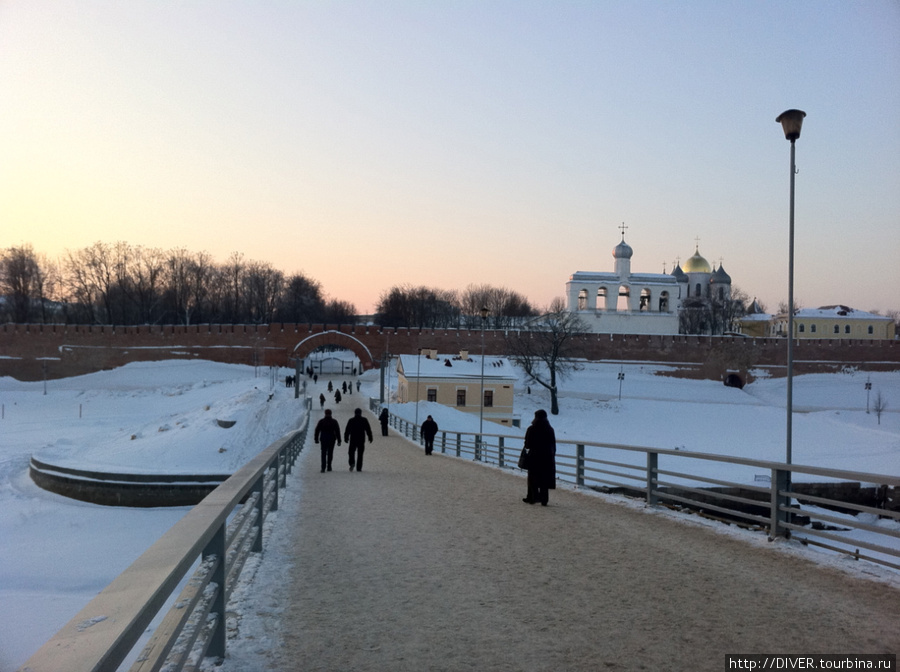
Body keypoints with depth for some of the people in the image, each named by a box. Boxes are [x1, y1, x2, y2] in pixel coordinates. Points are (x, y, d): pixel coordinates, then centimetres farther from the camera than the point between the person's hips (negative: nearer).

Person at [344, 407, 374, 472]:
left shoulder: (351, 420, 1)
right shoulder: (364, 420, 1)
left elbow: (347, 430, 2)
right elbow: (368, 430, 2)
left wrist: (346, 438, 9)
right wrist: (370, 438, 8)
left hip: (353, 440, 0)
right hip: (361, 440, 0)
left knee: (351, 452, 10)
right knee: (360, 454, 5)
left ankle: (352, 463, -14)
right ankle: (359, 468, 3)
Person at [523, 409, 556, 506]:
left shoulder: (531, 429, -7)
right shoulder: (550, 429, 2)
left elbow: (527, 444, -5)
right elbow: (554, 446, 4)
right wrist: (552, 456, 12)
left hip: (534, 457, -2)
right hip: (548, 458, 2)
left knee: (533, 477, 9)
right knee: (545, 479, 5)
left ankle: (532, 497, 8)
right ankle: (544, 499, 3)